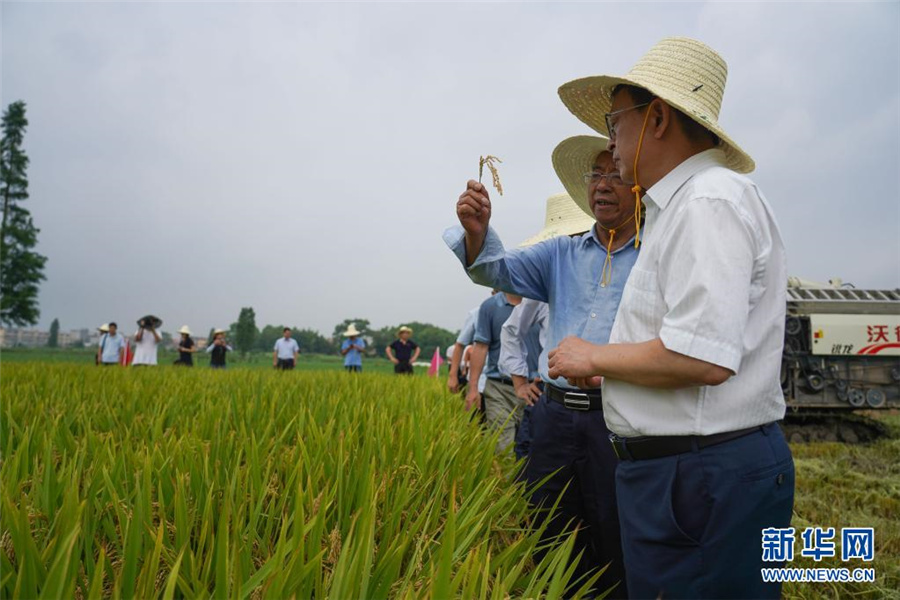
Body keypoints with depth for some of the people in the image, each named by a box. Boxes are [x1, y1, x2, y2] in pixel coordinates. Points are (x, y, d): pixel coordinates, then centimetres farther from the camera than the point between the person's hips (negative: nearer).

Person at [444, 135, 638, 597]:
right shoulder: (561, 254, 12)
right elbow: (497, 269, -1)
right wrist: (476, 232, -22)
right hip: (555, 415, 4)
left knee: (619, 560, 7)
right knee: (552, 545, 16)